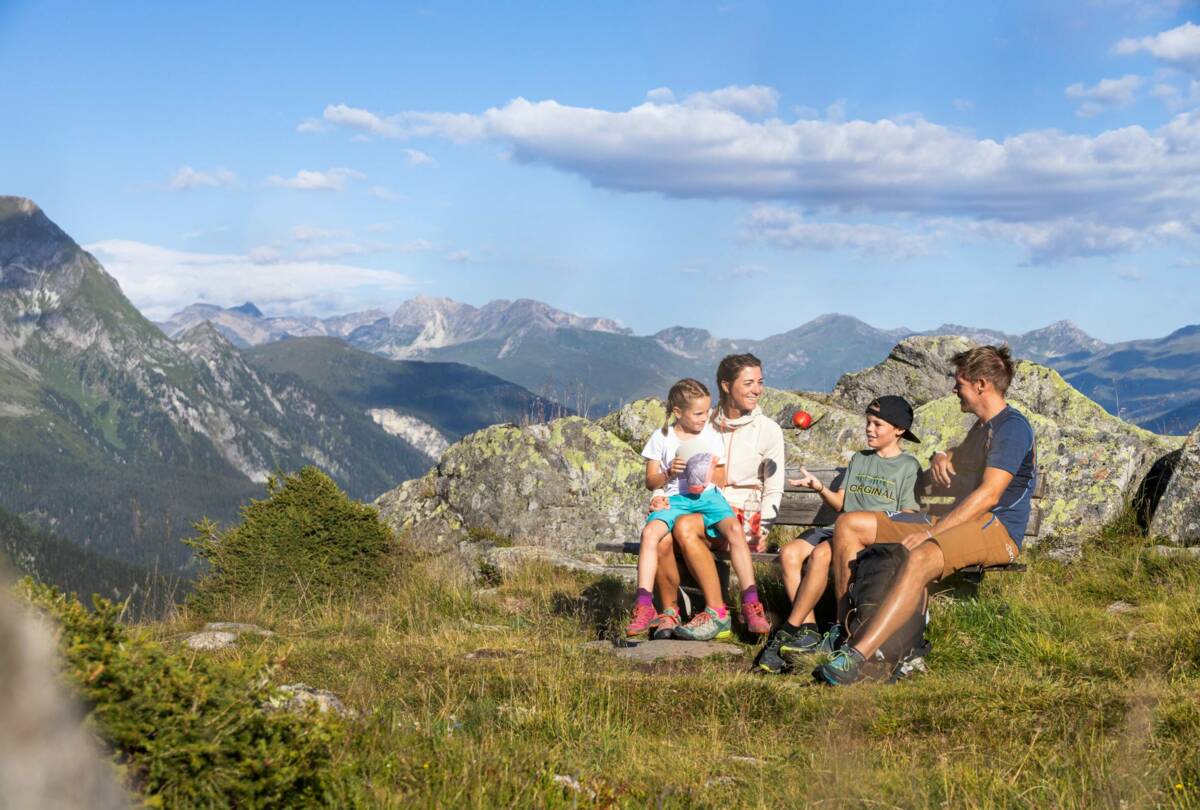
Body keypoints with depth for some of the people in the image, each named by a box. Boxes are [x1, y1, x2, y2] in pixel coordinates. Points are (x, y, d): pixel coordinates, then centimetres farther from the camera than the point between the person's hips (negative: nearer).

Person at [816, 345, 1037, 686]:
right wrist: (941, 456, 19)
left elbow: (988, 495, -19)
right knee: (848, 525, 1)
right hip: (960, 523, 10)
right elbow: (958, 458, 46)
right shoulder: (983, 427, 23)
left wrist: (931, 532, -22)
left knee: (920, 558, -43)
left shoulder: (1012, 426, -8)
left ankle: (855, 657, -53)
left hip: (998, 530, -10)